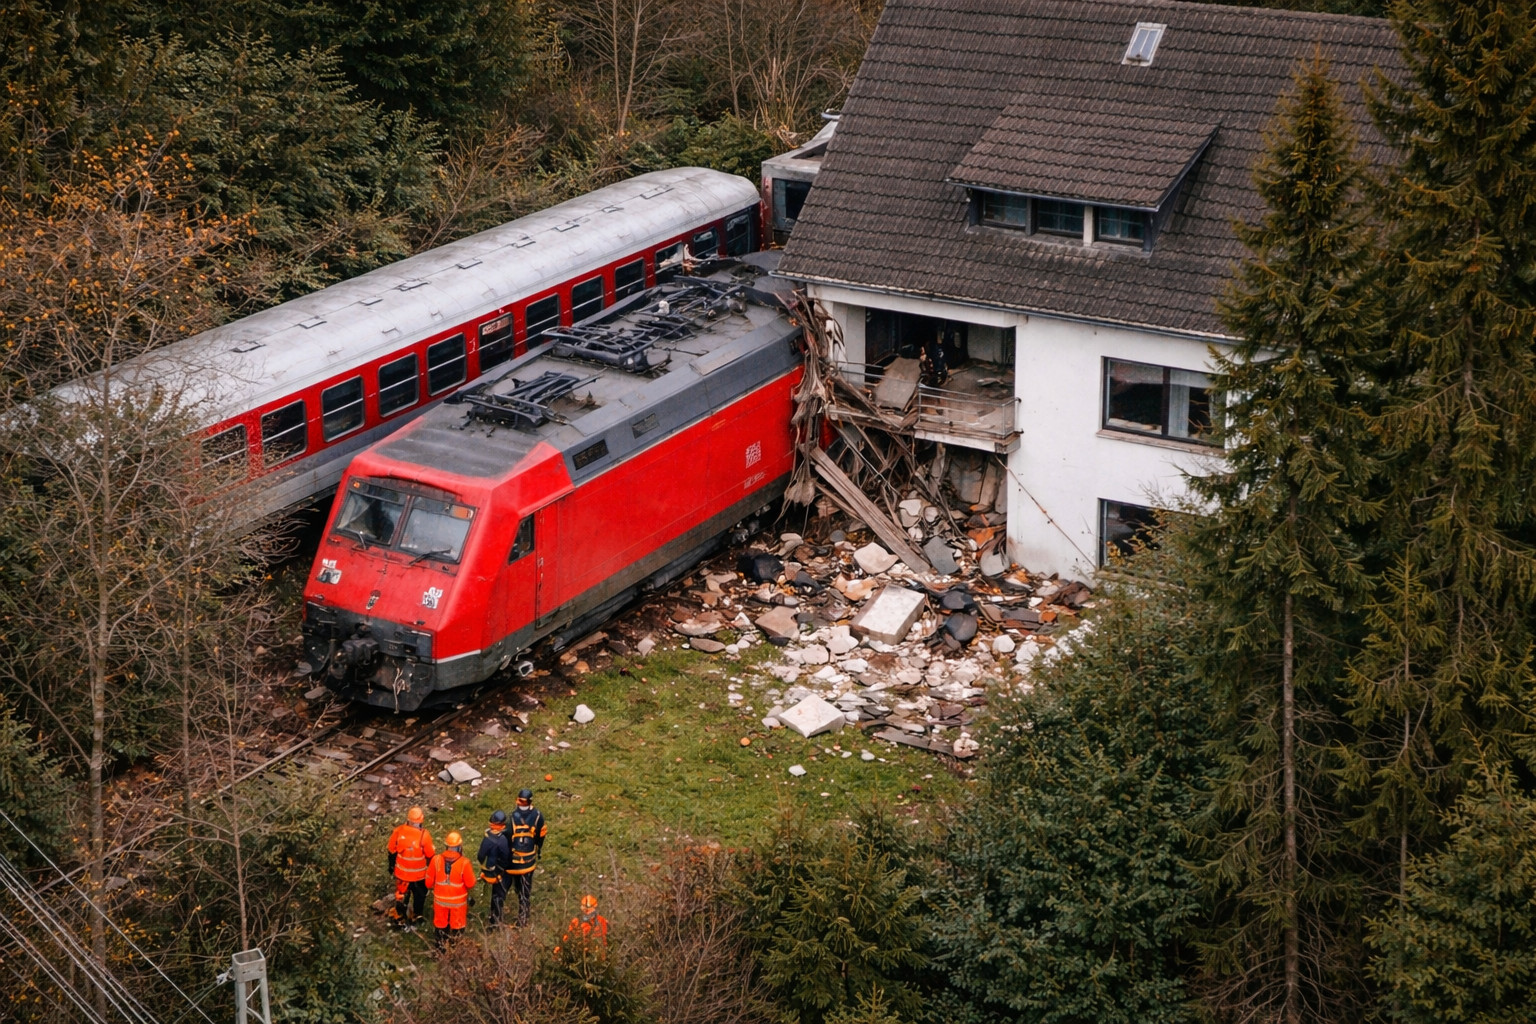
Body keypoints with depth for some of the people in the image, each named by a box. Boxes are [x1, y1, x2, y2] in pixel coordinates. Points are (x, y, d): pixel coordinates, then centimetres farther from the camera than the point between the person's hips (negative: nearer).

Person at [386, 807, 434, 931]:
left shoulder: (398, 831, -16)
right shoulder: (424, 835, -26)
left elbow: (392, 851, -2)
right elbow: (430, 855, -12)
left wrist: (391, 866, 14)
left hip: (401, 872, 2)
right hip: (419, 874, -2)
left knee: (401, 895, 21)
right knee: (419, 896, 22)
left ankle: (400, 919, 34)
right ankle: (416, 917, 35)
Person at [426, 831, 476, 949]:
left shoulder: (436, 860, -17)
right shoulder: (464, 863, -24)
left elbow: (429, 881, -5)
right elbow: (470, 884, -17)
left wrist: (431, 887, 18)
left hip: (440, 899, 2)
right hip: (458, 900, -2)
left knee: (440, 924, 21)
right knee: (457, 926, 17)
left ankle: (440, 946, 36)